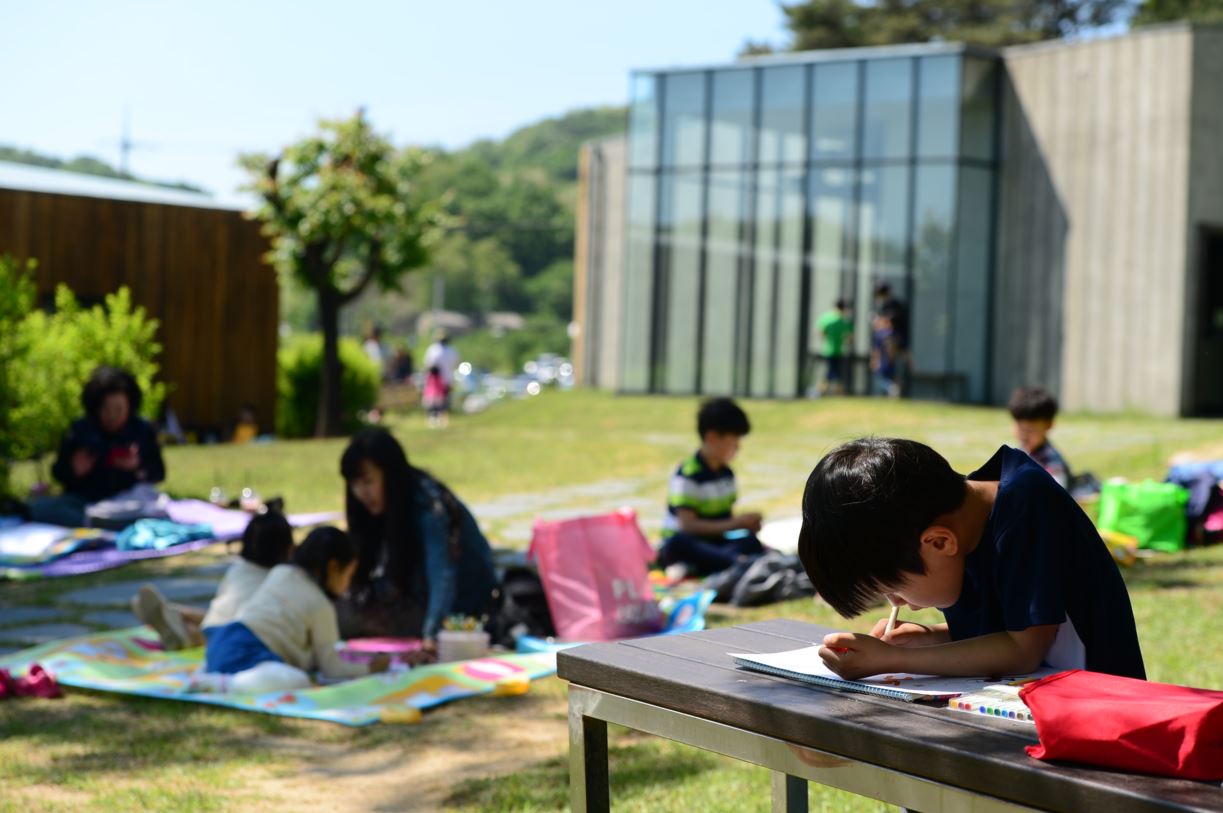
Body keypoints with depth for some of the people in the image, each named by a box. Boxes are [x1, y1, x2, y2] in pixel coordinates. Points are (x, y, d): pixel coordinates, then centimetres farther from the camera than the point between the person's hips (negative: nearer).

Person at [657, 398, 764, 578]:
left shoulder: (727, 474, 13)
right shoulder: (688, 475, -12)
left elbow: (727, 516, 15)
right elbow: (688, 524, -19)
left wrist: (747, 525, -6)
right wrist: (734, 524, -21)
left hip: (715, 543, 7)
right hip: (690, 544, -7)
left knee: (750, 542, -25)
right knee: (678, 543, -42)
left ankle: (692, 567, -41)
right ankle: (740, 563, -57)